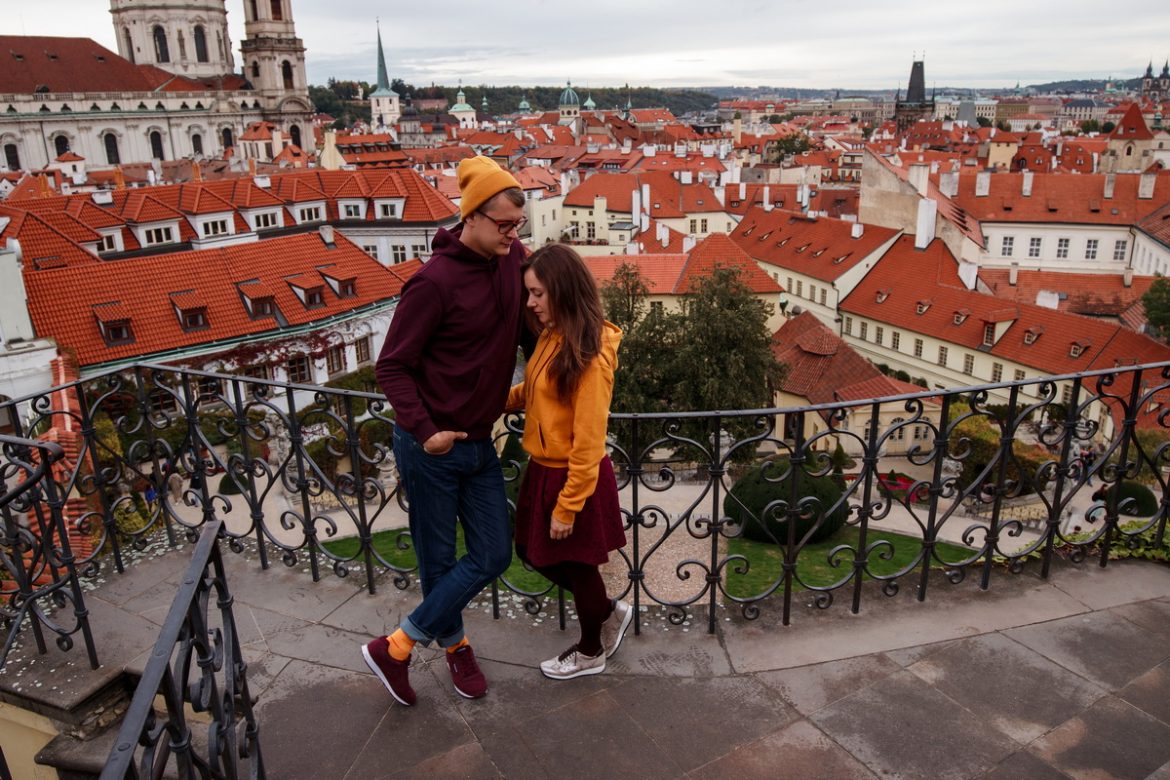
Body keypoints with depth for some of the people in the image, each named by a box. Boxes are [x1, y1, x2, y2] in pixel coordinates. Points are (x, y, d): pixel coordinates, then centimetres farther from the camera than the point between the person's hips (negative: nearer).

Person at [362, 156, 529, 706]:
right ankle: (454, 644, 33)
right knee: (439, 560, 7)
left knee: (493, 556, 9)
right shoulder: (436, 280, -19)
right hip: (432, 448, -7)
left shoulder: (512, 258, 1)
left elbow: (532, 318, 19)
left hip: (479, 442, 7)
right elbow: (392, 366, -13)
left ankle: (395, 646, 26)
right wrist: (424, 431, -21)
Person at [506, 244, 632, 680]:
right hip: (542, 470, 9)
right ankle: (609, 612, 40)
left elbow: (588, 442, -22)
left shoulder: (590, 355, -24)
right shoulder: (551, 338, 2)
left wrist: (567, 506, -18)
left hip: (574, 478, -9)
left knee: (577, 565, 12)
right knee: (535, 553, 21)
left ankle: (590, 653, 38)